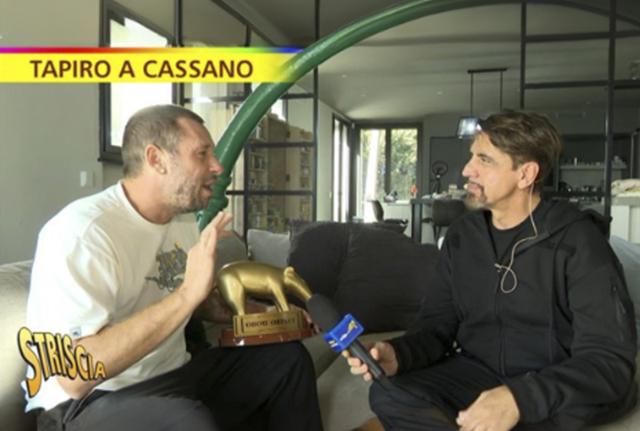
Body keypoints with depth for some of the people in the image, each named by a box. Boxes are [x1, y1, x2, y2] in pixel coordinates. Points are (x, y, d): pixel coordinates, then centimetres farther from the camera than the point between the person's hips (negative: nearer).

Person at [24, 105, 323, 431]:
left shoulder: (184, 218, 4)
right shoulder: (82, 230, -23)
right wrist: (188, 294, -34)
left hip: (171, 379, 8)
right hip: (89, 403, -7)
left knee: (287, 357, 3)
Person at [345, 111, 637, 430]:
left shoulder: (577, 240, -13)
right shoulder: (462, 235, 3)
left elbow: (610, 359, -19)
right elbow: (436, 325, 4)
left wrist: (521, 398, -36)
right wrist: (396, 354, -19)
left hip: (558, 390, -3)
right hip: (478, 373, 4)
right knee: (388, 395, -20)